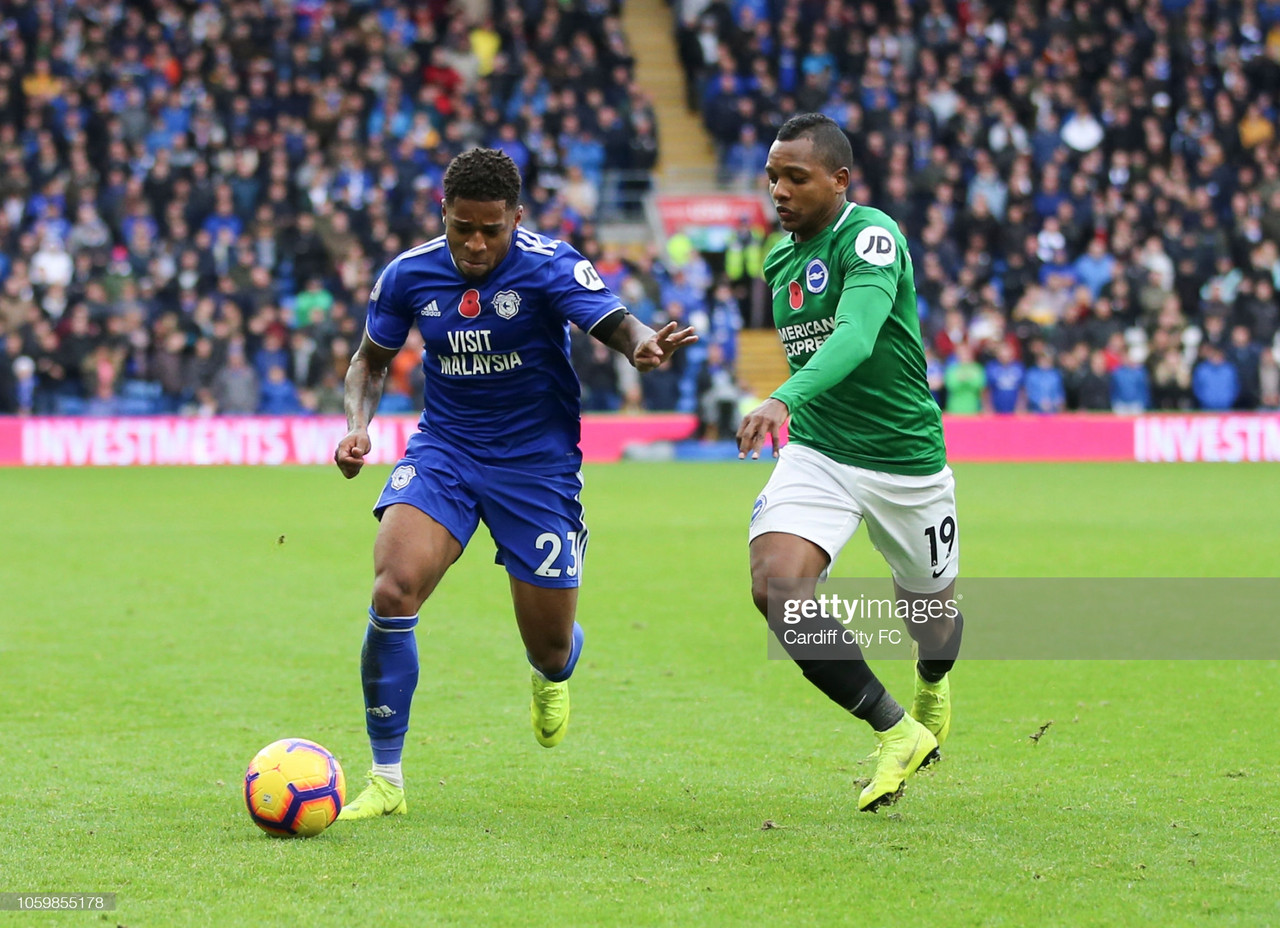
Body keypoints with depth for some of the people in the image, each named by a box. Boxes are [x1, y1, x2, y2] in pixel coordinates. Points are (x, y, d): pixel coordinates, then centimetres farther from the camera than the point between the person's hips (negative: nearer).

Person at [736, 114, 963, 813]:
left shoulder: (871, 236, -18)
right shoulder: (781, 260, 5)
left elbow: (856, 336, -36)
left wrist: (783, 400, -51)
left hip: (906, 459, -4)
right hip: (818, 453, 4)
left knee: (929, 609, 15)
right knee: (776, 585, -22)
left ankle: (933, 687, 55)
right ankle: (897, 734, -10)